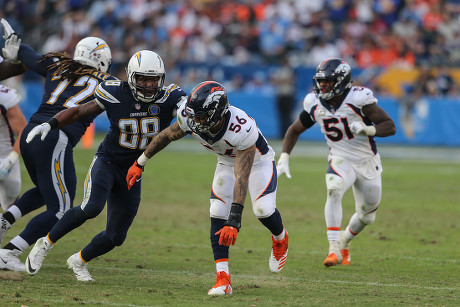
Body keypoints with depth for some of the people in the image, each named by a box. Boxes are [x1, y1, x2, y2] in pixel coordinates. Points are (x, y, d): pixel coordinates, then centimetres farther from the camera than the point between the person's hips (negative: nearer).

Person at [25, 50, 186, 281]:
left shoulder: (168, 99, -12)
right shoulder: (115, 95, -14)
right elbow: (79, 112, -3)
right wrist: (50, 125, -16)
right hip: (107, 161, -3)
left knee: (115, 237, 7)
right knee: (92, 207, -31)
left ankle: (79, 261, 37)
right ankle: (46, 243, -10)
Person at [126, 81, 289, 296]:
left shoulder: (242, 130, -44)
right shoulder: (189, 118, -28)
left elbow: (241, 179, -44)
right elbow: (166, 136, -6)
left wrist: (234, 221, -47)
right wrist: (139, 163, 3)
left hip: (257, 159, -5)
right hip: (227, 162, 5)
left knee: (263, 209, -24)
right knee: (218, 213, -12)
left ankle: (280, 238, 14)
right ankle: (223, 280, -14)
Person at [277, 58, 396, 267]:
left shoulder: (358, 99, -23)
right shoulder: (314, 104, -9)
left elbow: (390, 127, -20)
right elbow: (294, 130, 6)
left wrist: (368, 130, -38)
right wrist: (283, 159, -6)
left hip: (367, 162, -1)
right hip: (341, 161, 1)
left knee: (367, 216, 11)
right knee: (334, 191, -31)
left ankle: (344, 242, 42)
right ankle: (334, 249, -32)